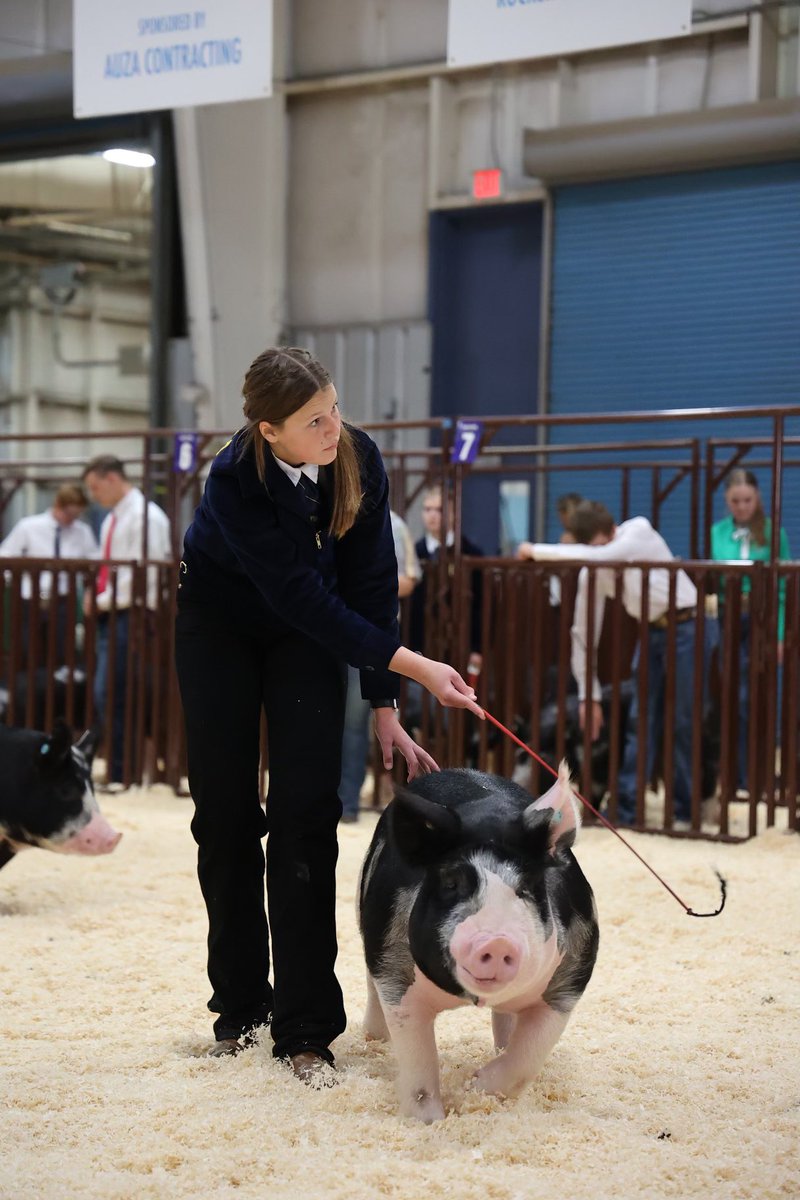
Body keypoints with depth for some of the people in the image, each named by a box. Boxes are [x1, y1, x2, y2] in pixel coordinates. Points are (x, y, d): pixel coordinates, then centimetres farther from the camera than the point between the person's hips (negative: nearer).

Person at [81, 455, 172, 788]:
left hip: (129, 615, -9)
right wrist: (95, 597, 5)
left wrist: (105, 600, -12)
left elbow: (142, 573, -18)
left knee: (109, 695, -12)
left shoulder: (145, 516, -11)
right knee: (110, 696, 7)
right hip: (109, 615, 9)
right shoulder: (112, 520, 19)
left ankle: (119, 774, -7)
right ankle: (118, 768, 11)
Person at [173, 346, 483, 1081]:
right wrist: (414, 666, -35)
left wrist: (385, 705, -14)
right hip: (221, 627, -2)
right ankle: (240, 1005, 17)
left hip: (307, 633, 2)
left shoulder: (358, 460, -21)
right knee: (225, 813, 1)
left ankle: (305, 1029, -6)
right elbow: (303, 598, -32)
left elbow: (371, 583, -13)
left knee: (305, 815, -7)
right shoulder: (235, 481, -32)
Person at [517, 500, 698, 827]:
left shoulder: (639, 533, -18)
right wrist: (588, 696, -1)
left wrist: (536, 550, -28)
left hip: (686, 627, -5)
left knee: (684, 723, -3)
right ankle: (625, 810, 6)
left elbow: (596, 557, -36)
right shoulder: (591, 574, -5)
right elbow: (583, 632, 1)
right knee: (640, 722, 2)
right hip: (652, 632, 5)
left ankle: (685, 810, 5)